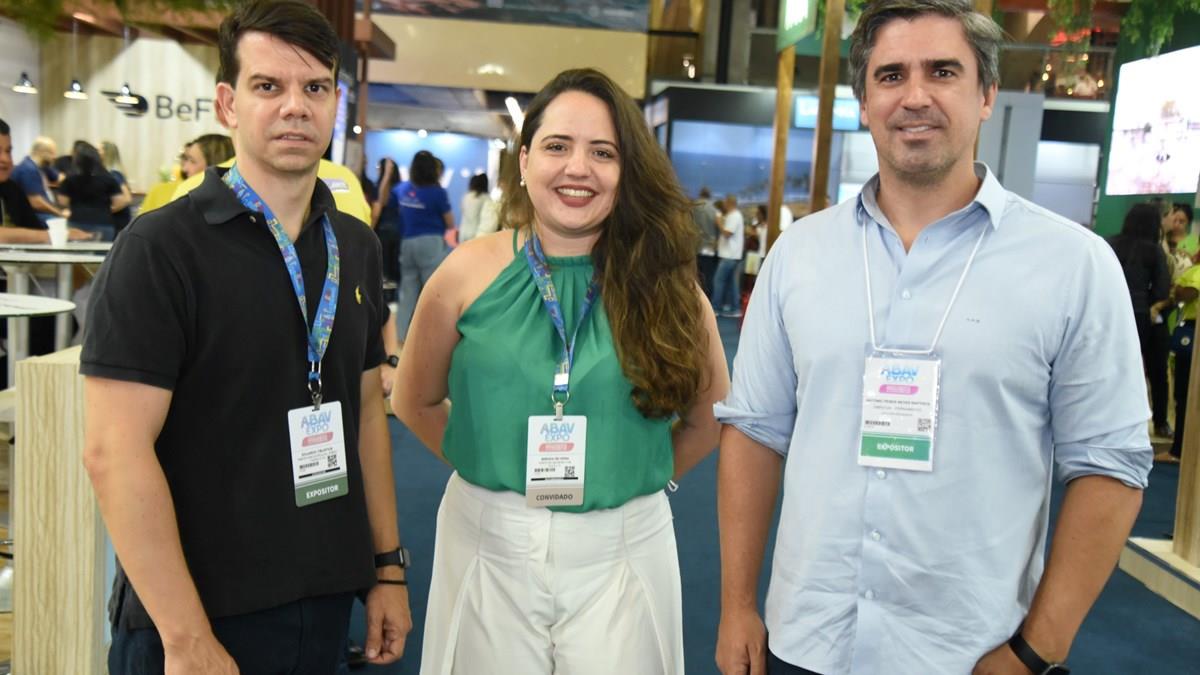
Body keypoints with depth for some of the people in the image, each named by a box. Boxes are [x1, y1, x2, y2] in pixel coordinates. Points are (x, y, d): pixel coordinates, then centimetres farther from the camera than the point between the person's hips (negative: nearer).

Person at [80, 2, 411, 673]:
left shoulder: (357, 247, 4)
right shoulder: (161, 246, -13)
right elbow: (115, 450, -17)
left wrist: (388, 565, 8)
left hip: (327, 597, 5)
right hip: (200, 613, -5)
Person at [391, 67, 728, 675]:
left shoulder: (666, 283, -2)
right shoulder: (470, 272, -4)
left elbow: (708, 419, 9)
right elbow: (415, 402, 8)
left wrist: (635, 482, 2)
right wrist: (491, 469, 2)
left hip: (622, 555, 0)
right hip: (489, 545, 0)